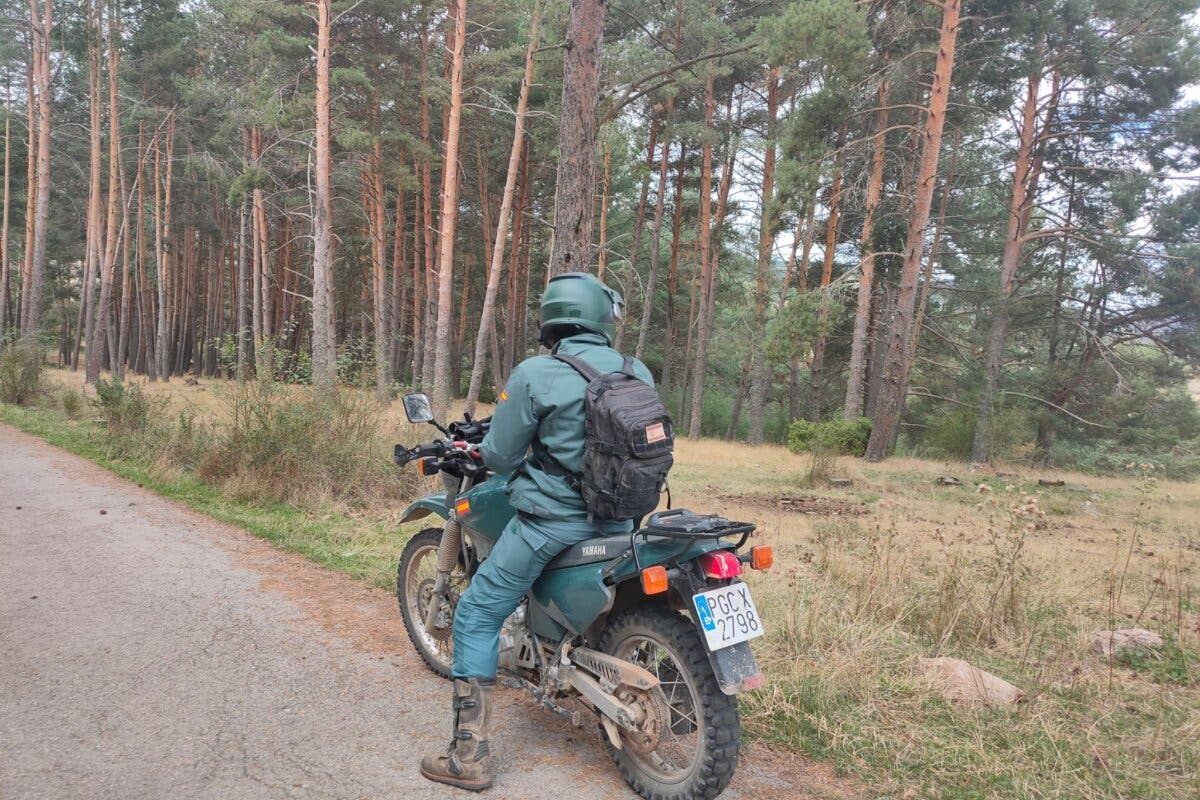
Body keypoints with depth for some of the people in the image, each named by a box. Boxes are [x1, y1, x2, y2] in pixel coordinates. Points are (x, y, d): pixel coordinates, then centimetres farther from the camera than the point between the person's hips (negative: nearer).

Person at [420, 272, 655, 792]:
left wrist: (484, 447, 16)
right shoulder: (638, 372, 3)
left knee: (477, 615, 7)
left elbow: (499, 457, -7)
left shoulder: (534, 374, -12)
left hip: (553, 520, -6)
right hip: (620, 518, 6)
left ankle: (470, 755, 6)